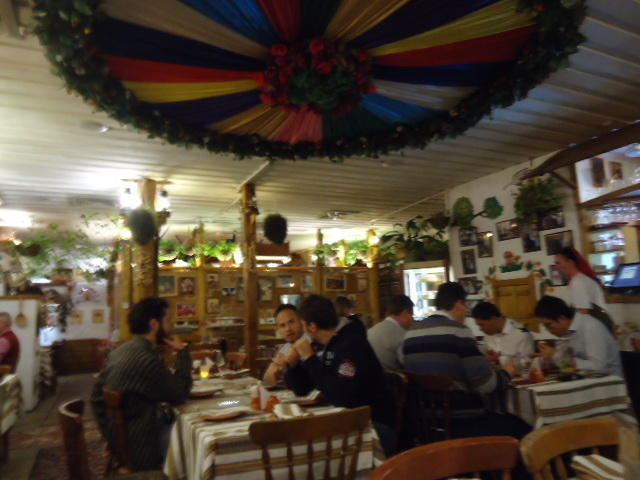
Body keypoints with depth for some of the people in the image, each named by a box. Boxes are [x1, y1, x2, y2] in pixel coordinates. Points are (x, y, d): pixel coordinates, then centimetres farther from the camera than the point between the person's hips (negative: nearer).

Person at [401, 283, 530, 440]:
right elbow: (486, 384, -15)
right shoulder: (458, 330, -13)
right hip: (461, 421, -7)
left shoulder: (410, 333, 8)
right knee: (523, 429, 12)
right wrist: (507, 372, 7)